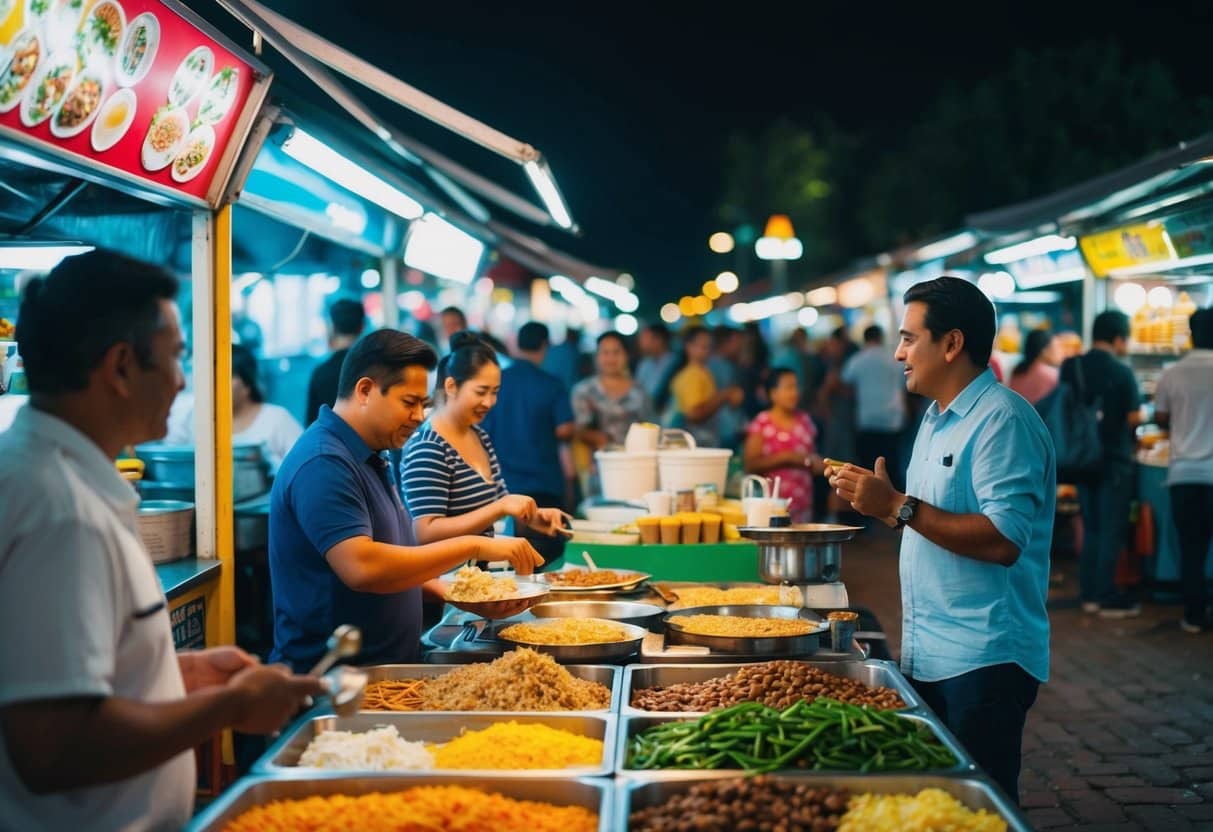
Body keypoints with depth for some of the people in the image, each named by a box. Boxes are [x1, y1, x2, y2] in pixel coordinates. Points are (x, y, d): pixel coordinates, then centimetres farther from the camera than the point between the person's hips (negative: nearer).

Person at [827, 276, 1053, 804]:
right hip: (928, 656, 9)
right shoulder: (938, 418, 16)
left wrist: (899, 506, -23)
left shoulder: (1002, 420, -15)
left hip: (983, 660, -9)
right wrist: (878, 503, 7)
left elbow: (1003, 539, -25)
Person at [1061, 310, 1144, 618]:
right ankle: (1109, 599, 5)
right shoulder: (1121, 371, -13)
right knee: (1112, 532, 2)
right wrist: (1122, 427, 8)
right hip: (1115, 460, -5)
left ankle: (1090, 594, 18)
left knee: (1091, 529, 14)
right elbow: (1134, 417, -12)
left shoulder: (1069, 368, 1)